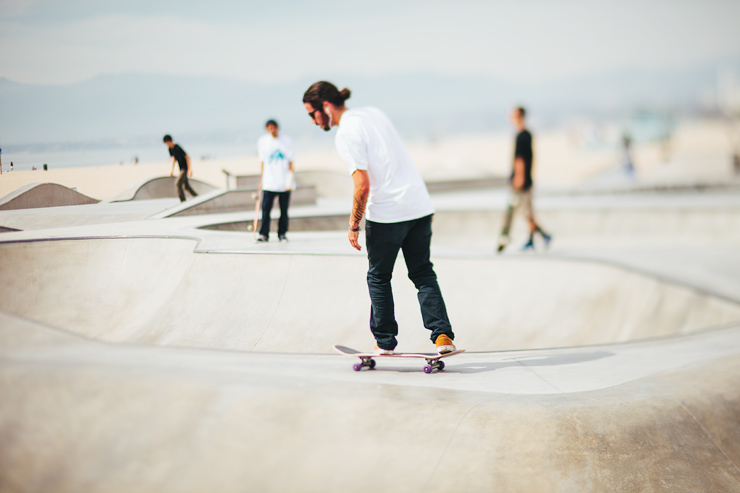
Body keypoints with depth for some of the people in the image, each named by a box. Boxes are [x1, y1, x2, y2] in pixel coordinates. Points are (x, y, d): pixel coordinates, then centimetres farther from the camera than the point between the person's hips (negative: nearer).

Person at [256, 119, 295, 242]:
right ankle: (264, 234, -3)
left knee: (284, 210, 3)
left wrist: (290, 181, -2)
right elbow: (262, 162, 10)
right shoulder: (262, 141, 4)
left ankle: (282, 234, 13)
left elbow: (290, 162, 4)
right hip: (269, 183, 0)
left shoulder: (286, 140, 2)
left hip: (284, 182, 0)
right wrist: (262, 179, 7)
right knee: (266, 208, -8)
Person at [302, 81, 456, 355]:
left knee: (378, 276, 11)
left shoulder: (345, 135, -13)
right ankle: (442, 335, 0)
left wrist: (353, 226, -9)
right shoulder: (375, 113, 13)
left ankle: (385, 342, 15)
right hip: (420, 205, 7)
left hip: (387, 213, -7)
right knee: (423, 273, 13)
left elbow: (362, 186, -19)